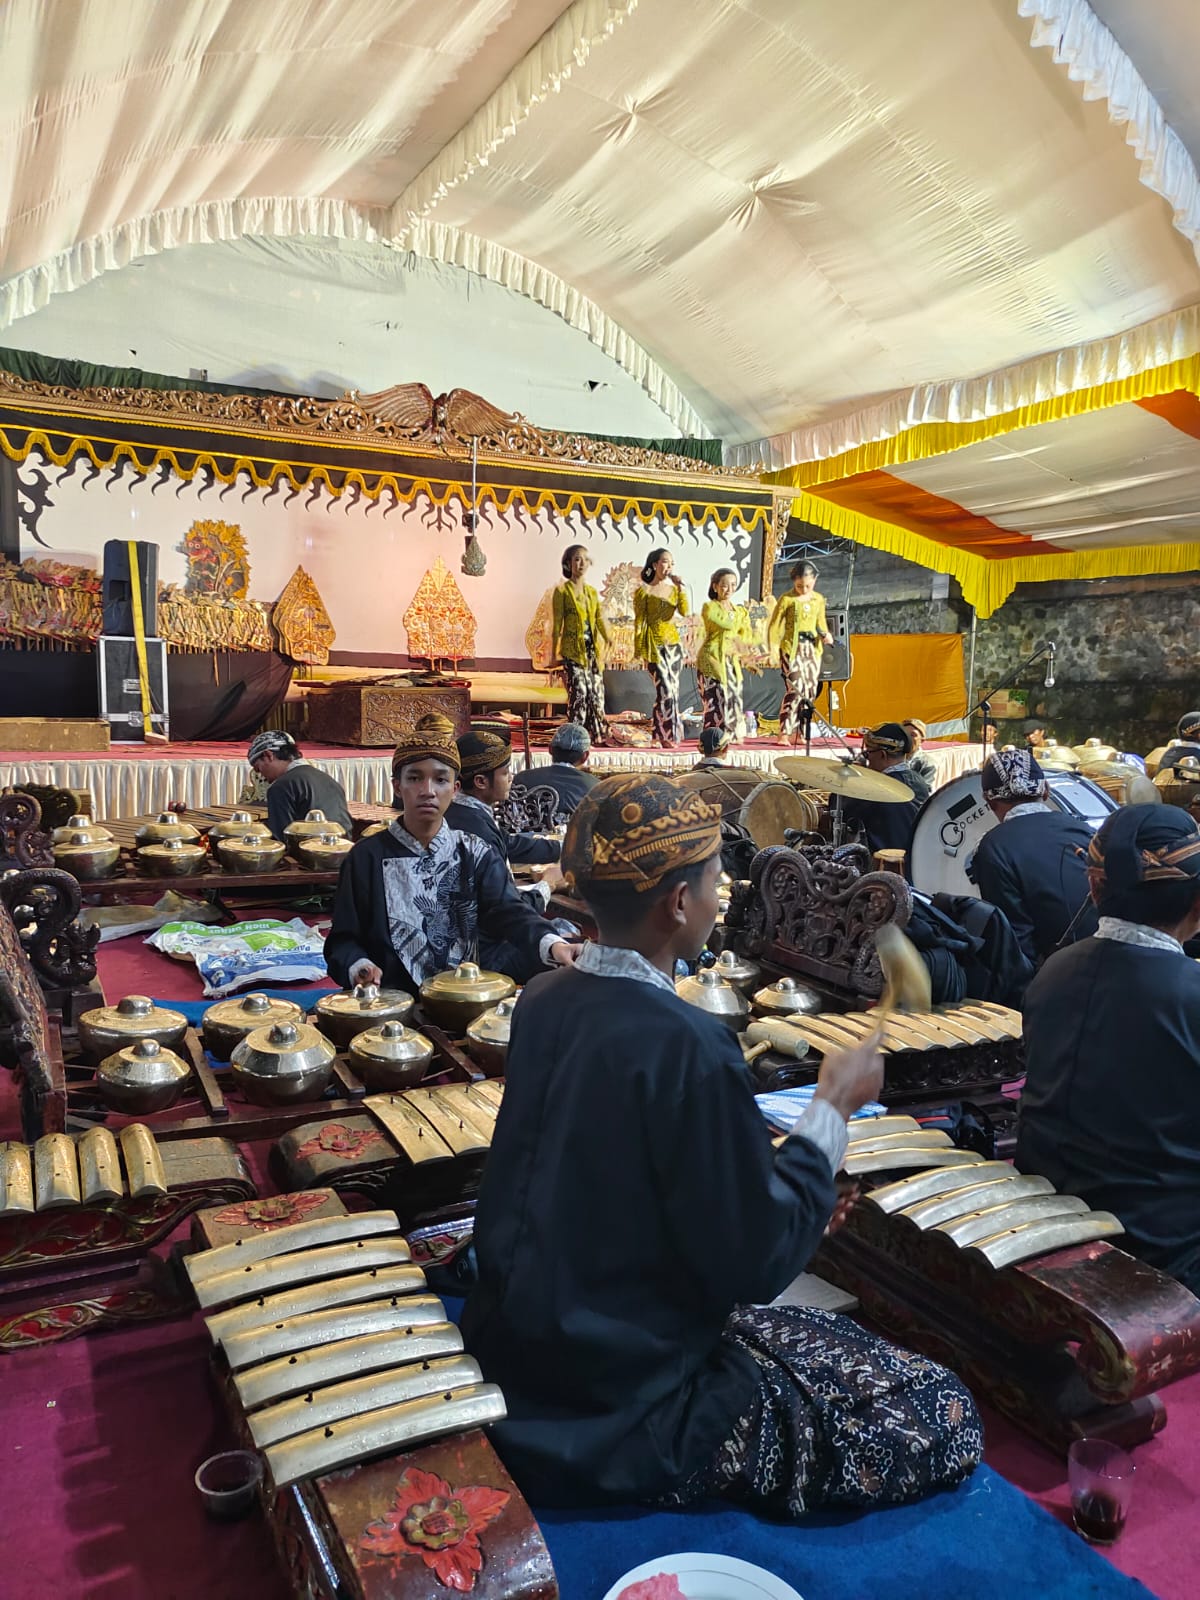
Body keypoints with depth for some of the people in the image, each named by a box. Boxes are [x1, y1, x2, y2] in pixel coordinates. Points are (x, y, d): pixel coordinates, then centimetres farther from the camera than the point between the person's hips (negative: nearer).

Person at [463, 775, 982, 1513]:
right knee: (941, 1420, 1)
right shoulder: (687, 1044, -28)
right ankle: (672, 1471, 4)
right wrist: (833, 1110, -11)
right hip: (622, 1403, -8)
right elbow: (756, 1263, -20)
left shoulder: (544, 1000, -3)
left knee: (835, 1336, 26)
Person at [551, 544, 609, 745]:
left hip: (592, 648, 5)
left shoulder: (592, 591, 14)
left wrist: (608, 640, -9)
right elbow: (557, 624, -4)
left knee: (596, 691, 5)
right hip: (573, 649, -5)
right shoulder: (562, 591, -2)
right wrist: (554, 652, -6)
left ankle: (597, 734, 14)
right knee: (578, 691, -12)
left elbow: (599, 619, 7)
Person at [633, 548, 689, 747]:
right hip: (654, 643, -5)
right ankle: (666, 735, -5)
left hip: (673, 642, 5)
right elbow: (639, 621, -4)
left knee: (673, 689, 6)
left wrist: (680, 588, -11)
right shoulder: (644, 590, -3)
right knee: (665, 689, -13)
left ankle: (671, 734, 15)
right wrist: (639, 651, -8)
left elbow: (684, 612, -6)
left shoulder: (674, 588, 10)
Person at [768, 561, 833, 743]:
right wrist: (773, 647, -14)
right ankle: (784, 733, -12)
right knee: (795, 689, -16)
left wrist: (826, 635, 0)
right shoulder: (786, 599, -4)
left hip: (812, 648, 6)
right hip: (791, 648, -6)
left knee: (810, 691, 5)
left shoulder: (818, 600, 10)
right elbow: (774, 625, -3)